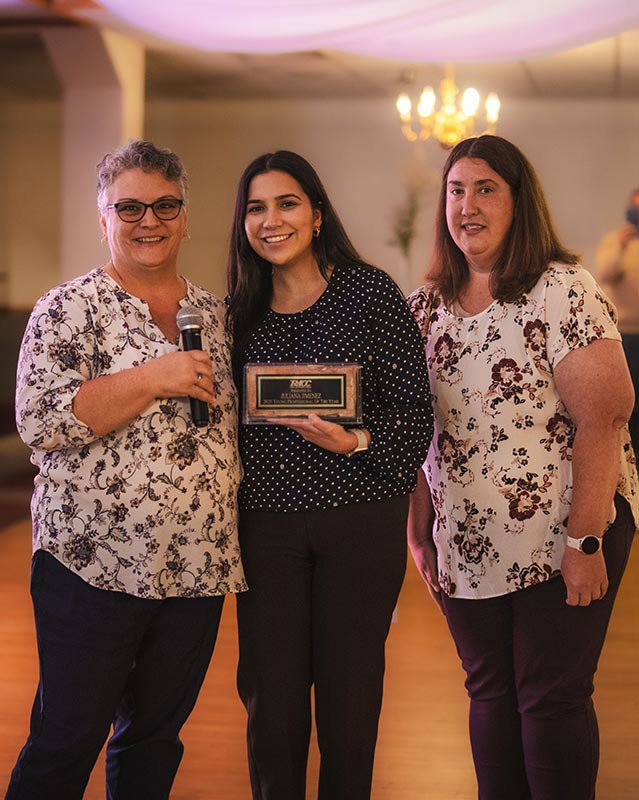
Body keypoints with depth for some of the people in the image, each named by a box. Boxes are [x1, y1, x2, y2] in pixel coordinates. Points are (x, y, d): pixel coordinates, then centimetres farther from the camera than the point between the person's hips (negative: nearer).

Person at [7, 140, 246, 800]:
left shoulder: (214, 313, 12)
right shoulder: (71, 308, -5)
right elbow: (39, 421, -16)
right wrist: (153, 379, -21)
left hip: (196, 567, 5)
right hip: (93, 565, -5)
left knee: (156, 734, 15)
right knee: (66, 743, 2)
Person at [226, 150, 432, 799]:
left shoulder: (370, 292, -3)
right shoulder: (240, 309, 9)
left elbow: (416, 411, -6)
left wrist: (356, 440, -22)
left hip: (362, 520, -3)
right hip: (265, 522, 3)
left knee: (349, 693, 5)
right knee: (271, 698, 5)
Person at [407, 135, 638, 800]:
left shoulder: (561, 291, -11)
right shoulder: (425, 308, 6)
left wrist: (584, 541, -19)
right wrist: (420, 534, 5)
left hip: (562, 539, -5)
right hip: (468, 547, 5)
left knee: (551, 701, 4)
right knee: (490, 696, 15)